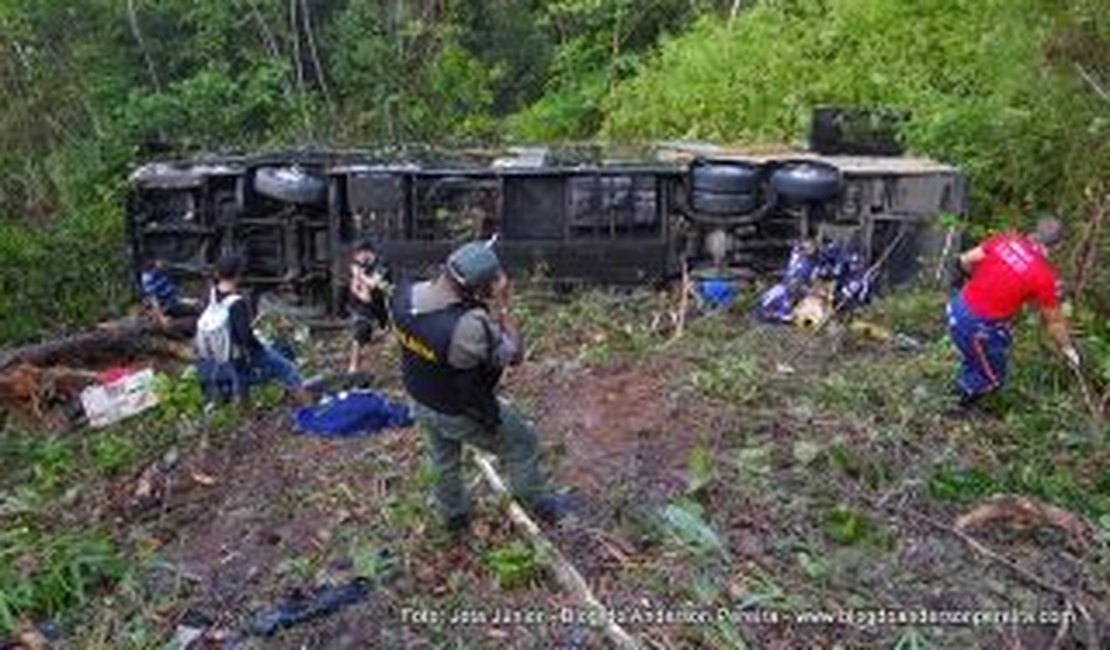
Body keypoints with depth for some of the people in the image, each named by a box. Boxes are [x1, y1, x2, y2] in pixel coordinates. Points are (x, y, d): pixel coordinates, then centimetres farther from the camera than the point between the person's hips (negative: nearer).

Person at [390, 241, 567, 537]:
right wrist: (503, 308, -22)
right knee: (522, 444, 21)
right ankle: (538, 505, 42)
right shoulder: (468, 327, -42)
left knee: (444, 460, 33)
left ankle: (454, 517, 56)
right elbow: (515, 355, -24)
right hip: (463, 414, -6)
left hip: (422, 404, 6)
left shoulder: (403, 294, -21)